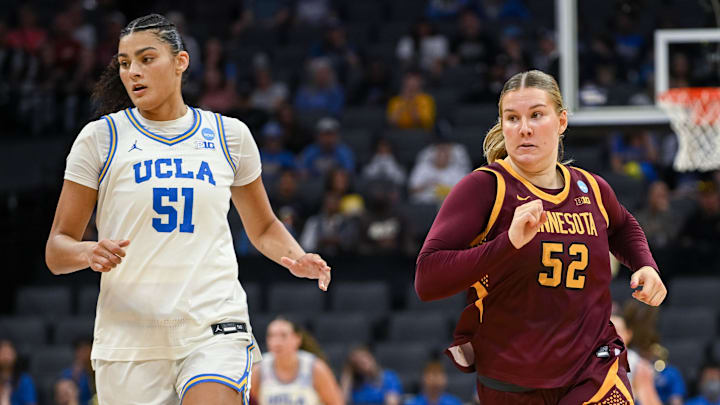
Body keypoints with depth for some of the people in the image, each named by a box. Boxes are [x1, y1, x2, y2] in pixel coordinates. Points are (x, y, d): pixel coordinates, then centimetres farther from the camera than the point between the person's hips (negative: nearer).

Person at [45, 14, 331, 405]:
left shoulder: (229, 135, 10)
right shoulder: (100, 138, 5)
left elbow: (263, 227, 24)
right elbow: (57, 249, 5)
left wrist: (297, 259, 2)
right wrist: (90, 253, -18)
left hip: (215, 329, 0)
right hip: (129, 339, 0)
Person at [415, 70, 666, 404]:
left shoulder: (591, 189, 6)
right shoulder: (483, 188, -9)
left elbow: (622, 226, 32)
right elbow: (427, 280, -20)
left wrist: (645, 266, 12)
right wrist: (508, 242, -29)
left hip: (593, 377, 2)